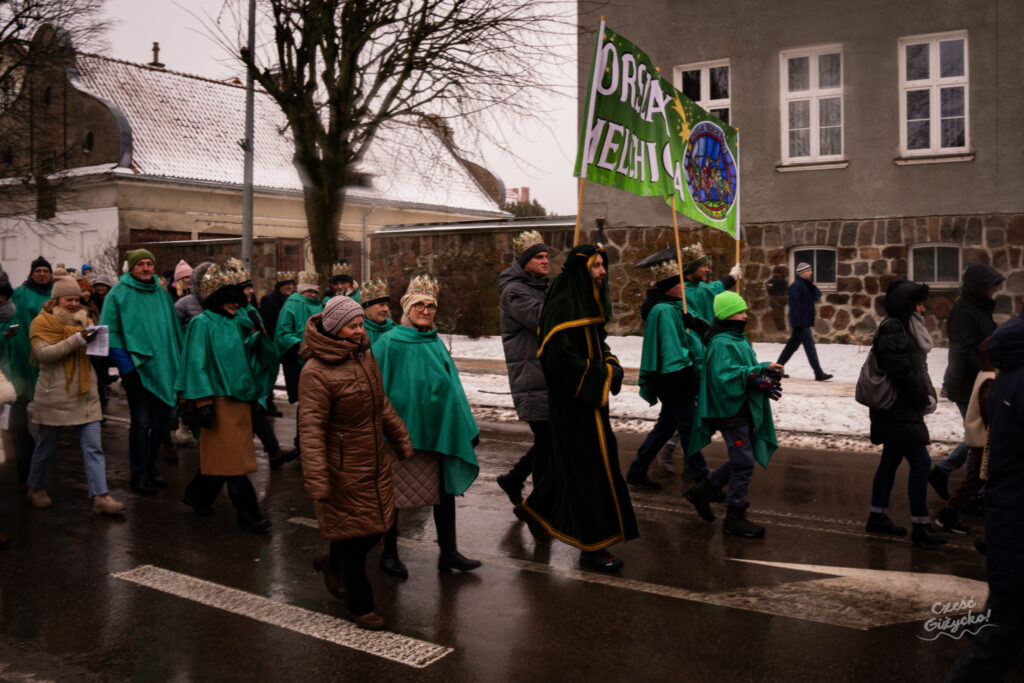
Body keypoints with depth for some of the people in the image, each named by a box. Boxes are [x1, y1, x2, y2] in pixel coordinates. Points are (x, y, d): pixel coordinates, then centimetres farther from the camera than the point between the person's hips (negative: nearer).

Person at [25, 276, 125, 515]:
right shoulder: (43, 322, -3)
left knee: (93, 447, -3)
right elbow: (43, 352, -18)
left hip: (85, 395, 4)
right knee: (46, 446, 10)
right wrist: (77, 339, -25)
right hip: (55, 395, -4)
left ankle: (100, 497, -6)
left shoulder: (85, 321, 14)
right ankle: (36, 488, 33)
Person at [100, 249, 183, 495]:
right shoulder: (119, 294, -3)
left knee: (166, 416, 9)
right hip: (136, 367, -5)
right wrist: (124, 363, -15)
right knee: (141, 422, -2)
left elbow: (174, 329, 18)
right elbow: (110, 331, -7)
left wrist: (178, 360, 11)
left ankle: (149, 464, 28)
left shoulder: (162, 294, 13)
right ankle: (140, 474, 11)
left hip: (163, 366, 5)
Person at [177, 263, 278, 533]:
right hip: (220, 399, -8)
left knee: (222, 454, 15)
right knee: (232, 457, -3)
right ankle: (247, 512, 2)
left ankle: (198, 495, 33)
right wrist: (203, 403, -18)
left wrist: (257, 335, 0)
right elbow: (197, 364, -14)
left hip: (239, 396, 8)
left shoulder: (232, 323, 14)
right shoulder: (202, 323, -9)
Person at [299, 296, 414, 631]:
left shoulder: (364, 356, 7)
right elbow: (311, 430, -22)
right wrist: (317, 481, -26)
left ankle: (332, 563, 41)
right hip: (343, 468, -8)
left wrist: (401, 438, 24)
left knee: (376, 527, 15)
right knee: (352, 534, 3)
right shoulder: (316, 372, -19)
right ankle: (361, 606, 20)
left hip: (375, 462, 8)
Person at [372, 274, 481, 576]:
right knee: (393, 492, 6)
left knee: (445, 488, 10)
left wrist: (467, 426, 13)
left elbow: (451, 386, 13)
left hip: (438, 431, 6)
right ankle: (389, 553, 24)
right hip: (401, 428, -6)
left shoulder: (436, 343, 8)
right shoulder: (390, 343, -10)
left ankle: (448, 552, 23)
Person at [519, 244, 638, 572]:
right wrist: (602, 374, -18)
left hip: (590, 397, 10)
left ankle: (534, 508, 41)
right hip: (573, 401, -10)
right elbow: (560, 355, -25)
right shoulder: (562, 305, -17)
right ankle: (592, 547, 3)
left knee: (570, 461, 20)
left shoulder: (590, 303, 13)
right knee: (591, 466, -6)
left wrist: (611, 365, 2)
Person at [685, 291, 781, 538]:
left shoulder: (739, 339, 15)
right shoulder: (722, 344, -16)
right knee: (744, 463, -4)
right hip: (731, 411, -10)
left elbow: (748, 368, 18)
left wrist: (764, 368, -1)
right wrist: (755, 375, -29)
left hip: (744, 409, 10)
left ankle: (702, 491, 28)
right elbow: (724, 377, -26)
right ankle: (734, 518, 8)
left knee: (742, 460, 16)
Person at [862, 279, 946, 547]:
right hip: (899, 411, -10)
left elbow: (916, 368, 15)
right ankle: (920, 526, -1)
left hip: (901, 410, 10)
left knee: (891, 459, 15)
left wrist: (927, 396, 5)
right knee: (920, 462, -7)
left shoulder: (903, 327, 13)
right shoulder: (892, 329, -18)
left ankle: (878, 517, 24)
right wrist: (924, 400, -11)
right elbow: (902, 372, -21)